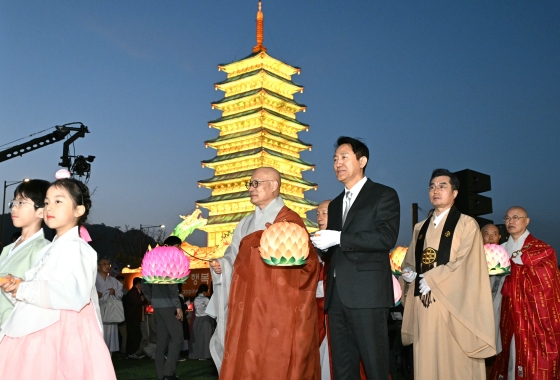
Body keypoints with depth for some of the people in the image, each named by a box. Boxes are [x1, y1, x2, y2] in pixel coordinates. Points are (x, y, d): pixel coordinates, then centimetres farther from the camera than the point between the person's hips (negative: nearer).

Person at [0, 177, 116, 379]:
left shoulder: (74, 248, -12)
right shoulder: (52, 248, 18)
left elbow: (72, 294, -27)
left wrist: (23, 290, -16)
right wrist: (17, 285, 5)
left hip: (60, 335, -9)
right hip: (40, 334, 9)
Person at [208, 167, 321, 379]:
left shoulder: (290, 221, -4)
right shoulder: (246, 224, 17)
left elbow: (307, 262, -13)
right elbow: (235, 259, 15)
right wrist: (220, 265, -5)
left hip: (277, 309, -6)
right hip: (248, 307, 6)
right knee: (244, 363, 6)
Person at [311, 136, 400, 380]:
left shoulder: (384, 195, 2)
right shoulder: (335, 204, 24)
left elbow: (387, 238, -13)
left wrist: (339, 238, -15)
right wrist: (320, 245, 5)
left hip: (367, 294, -6)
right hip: (337, 295, 7)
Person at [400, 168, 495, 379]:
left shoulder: (467, 224, 0)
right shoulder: (421, 228, 17)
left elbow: (465, 264, -10)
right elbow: (410, 260, 21)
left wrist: (431, 280, -12)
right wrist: (407, 272, -1)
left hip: (452, 304, -5)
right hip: (424, 304, 5)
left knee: (454, 362, -3)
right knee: (427, 361, 5)